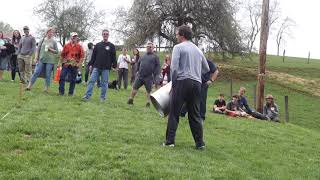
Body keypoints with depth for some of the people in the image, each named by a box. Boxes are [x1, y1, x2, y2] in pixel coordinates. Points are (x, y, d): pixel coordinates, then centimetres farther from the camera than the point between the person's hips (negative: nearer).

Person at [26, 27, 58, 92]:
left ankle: (46, 89, 11)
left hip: (50, 61, -1)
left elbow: (56, 51, 3)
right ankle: (29, 86, 1)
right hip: (41, 60, 1)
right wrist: (37, 58, 5)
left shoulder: (54, 42, 3)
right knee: (36, 73, -3)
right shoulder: (43, 40, 6)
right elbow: (38, 49, 9)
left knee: (48, 75, 3)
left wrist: (50, 49, -13)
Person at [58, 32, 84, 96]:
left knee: (72, 80, 4)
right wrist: (60, 63, 11)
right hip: (66, 64, 2)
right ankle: (61, 92, 6)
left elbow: (82, 56, 0)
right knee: (62, 77, -3)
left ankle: (71, 93, 13)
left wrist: (79, 64, -9)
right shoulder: (66, 45, 7)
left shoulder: (79, 46, 1)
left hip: (74, 66, -1)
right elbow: (62, 55, 11)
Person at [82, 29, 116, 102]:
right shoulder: (98, 45, 13)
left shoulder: (111, 46, 7)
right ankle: (87, 96, -4)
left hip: (106, 68, -2)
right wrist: (91, 64, 6)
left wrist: (114, 65, -4)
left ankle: (103, 97, 11)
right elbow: (93, 56, 13)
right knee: (92, 81, -4)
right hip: (96, 67, 2)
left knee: (104, 83, 3)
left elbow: (113, 57, 4)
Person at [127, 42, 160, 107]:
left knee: (149, 90, 4)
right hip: (140, 76, 4)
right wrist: (138, 70, 16)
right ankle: (131, 99, 13)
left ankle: (148, 102, 11)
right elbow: (138, 63, 26)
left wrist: (155, 74, -12)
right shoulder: (143, 56, 16)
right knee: (134, 87, 4)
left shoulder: (155, 56, 2)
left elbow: (158, 66, -3)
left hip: (149, 77, -4)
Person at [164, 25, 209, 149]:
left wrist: (173, 81, 0)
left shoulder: (178, 47, 0)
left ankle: (170, 141, -1)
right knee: (195, 115, 9)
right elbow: (206, 68, 22)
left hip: (182, 82, -5)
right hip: (197, 83, 6)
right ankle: (200, 143, 8)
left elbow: (174, 67, -10)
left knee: (174, 113, 0)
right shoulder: (198, 50, 19)